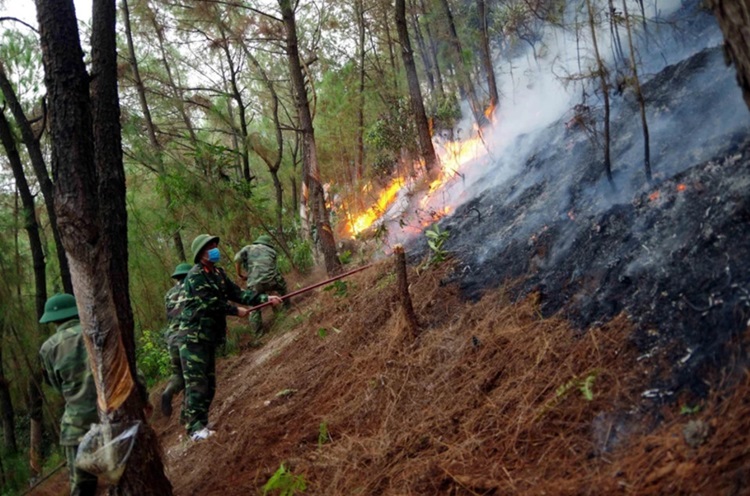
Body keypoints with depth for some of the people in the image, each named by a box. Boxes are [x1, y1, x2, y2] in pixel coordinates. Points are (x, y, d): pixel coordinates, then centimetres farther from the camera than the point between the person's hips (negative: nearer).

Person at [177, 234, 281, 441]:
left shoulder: (218, 273, 11)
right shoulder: (195, 275, -15)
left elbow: (237, 293, 5)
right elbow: (211, 302, -20)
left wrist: (265, 298, -4)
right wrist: (236, 311, -10)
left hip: (209, 336, 9)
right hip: (193, 336, -9)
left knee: (209, 383, 12)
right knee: (197, 382, -9)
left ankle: (200, 424, 21)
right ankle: (196, 428, -6)